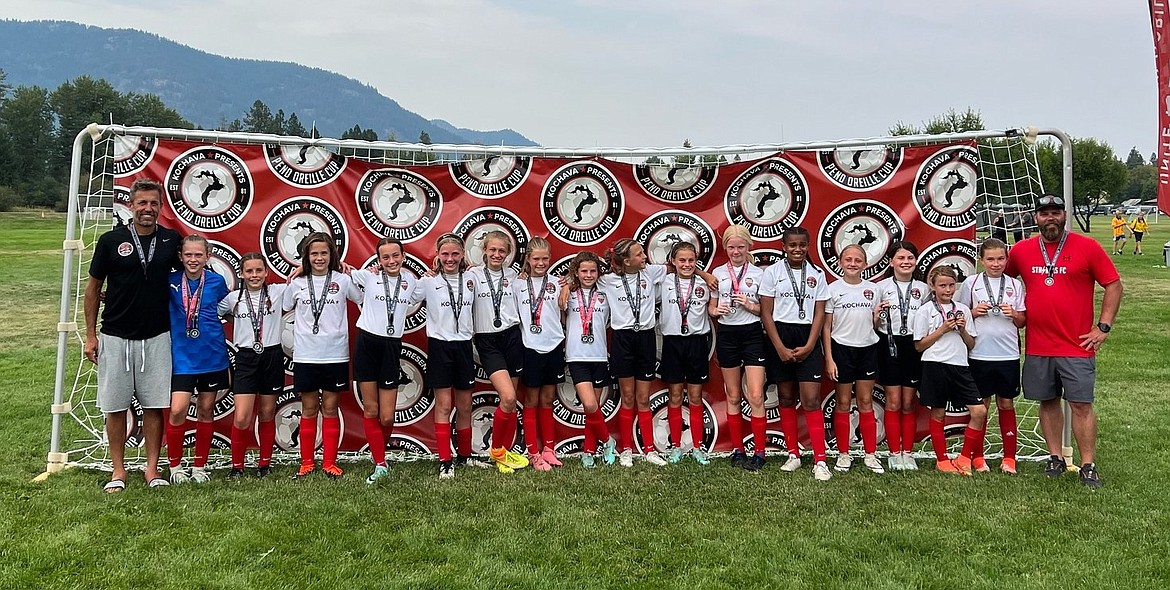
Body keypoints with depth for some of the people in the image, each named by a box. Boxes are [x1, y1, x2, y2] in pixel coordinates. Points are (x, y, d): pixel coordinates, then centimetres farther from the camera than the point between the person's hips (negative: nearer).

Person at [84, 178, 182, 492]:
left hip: (157, 337, 1)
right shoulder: (111, 240, -2)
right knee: (115, 406, 5)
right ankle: (118, 471, 17)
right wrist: (90, 335, 3)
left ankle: (152, 468, 15)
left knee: (154, 405, 4)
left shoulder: (172, 240, 2)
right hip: (115, 337, -1)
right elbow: (93, 287, 4)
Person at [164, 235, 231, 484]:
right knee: (178, 410, -10)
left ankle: (200, 466, 23)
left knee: (206, 410, 9)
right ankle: (175, 465, 10)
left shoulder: (217, 282, 0)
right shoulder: (171, 281, -3)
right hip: (181, 356, -1)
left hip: (212, 356, 1)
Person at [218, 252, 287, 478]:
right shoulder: (233, 298, 4)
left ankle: (265, 464, 23)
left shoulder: (278, 292, 1)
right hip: (245, 359, 0)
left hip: (272, 357, 0)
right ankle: (237, 466, 10)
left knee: (267, 414, 10)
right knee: (241, 418, -8)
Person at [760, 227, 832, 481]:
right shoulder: (772, 272, 1)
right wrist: (780, 348, -9)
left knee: (811, 400, -8)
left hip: (808, 339, 0)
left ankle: (819, 460, -6)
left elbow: (819, 314, 3)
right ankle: (793, 454, 18)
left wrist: (808, 347, -9)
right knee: (786, 398, 7)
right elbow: (766, 313, -2)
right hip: (780, 337, 0)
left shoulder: (817, 274, 6)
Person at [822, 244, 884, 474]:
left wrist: (880, 315, -11)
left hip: (867, 348, 2)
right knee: (843, 403, 5)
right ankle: (843, 454, 14)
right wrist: (829, 359, -6)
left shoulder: (872, 289, 6)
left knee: (866, 402, 7)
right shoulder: (833, 289, -2)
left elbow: (875, 322, 13)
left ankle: (871, 454, 13)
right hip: (841, 349, -2)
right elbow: (826, 327, -1)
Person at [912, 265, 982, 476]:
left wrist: (962, 329, -3)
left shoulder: (963, 310, 12)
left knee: (979, 411, -5)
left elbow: (971, 344, 15)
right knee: (938, 414, 3)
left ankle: (964, 458, 6)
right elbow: (919, 345, -2)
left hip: (960, 366, 4)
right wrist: (942, 330, -9)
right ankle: (942, 460, 16)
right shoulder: (925, 311, 1)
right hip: (935, 366, -4)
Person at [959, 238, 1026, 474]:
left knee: (1006, 404, 8)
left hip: (1008, 354, 1)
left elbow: (1023, 321, 9)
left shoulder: (1015, 285, 6)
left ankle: (1009, 458, 16)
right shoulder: (971, 283, 2)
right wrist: (975, 312, -12)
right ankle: (978, 457, 17)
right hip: (979, 354, -1)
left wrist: (1014, 314, -11)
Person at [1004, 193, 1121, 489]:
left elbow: (1114, 285, 0)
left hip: (1077, 346, -3)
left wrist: (1103, 326, -5)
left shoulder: (1087, 247, -3)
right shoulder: (1021, 251, 5)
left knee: (1081, 404, -1)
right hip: (1037, 348, 3)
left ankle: (1088, 466, 8)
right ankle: (1055, 459, 23)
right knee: (1048, 402, 11)